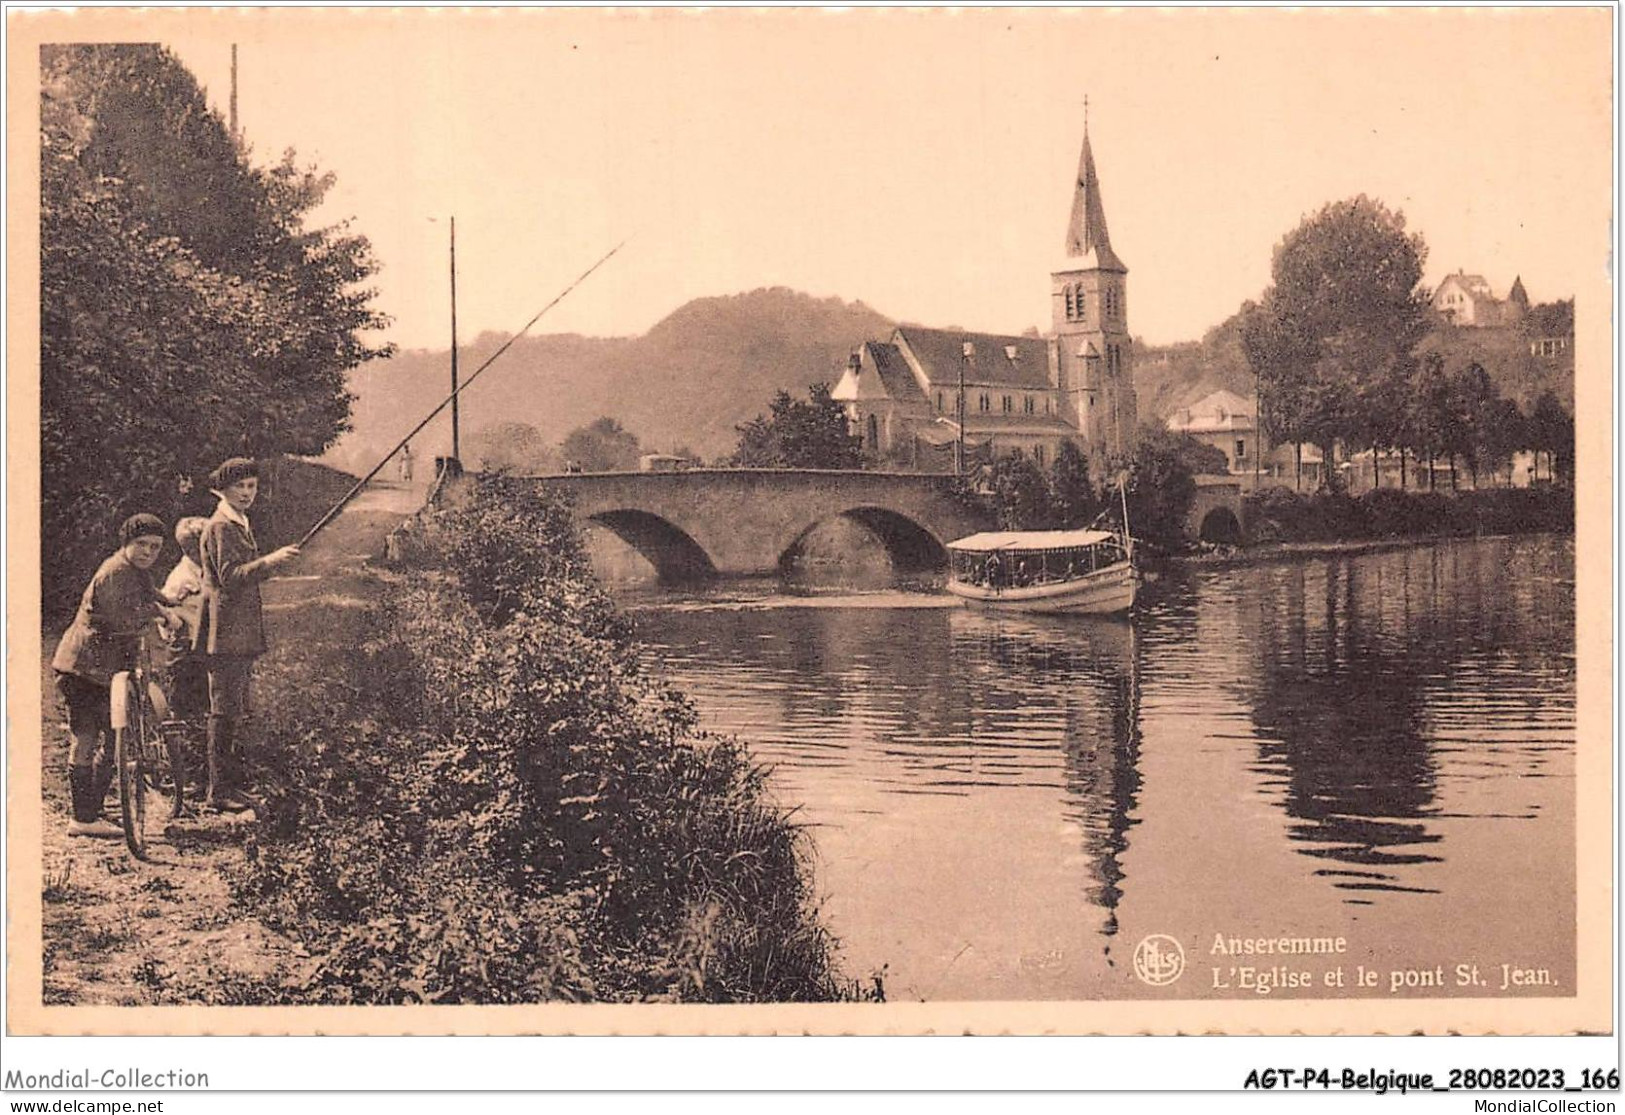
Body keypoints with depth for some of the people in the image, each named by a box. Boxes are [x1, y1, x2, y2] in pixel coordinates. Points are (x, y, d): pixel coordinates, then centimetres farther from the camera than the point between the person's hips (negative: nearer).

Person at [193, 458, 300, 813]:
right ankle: (219, 791, -6)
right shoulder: (220, 526, -11)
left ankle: (224, 784, 21)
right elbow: (230, 577, -22)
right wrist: (270, 561, -30)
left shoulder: (240, 524, 20)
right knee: (224, 712, -9)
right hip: (225, 634, -10)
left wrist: (272, 563, 16)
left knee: (234, 712, 14)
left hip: (242, 634, 10)